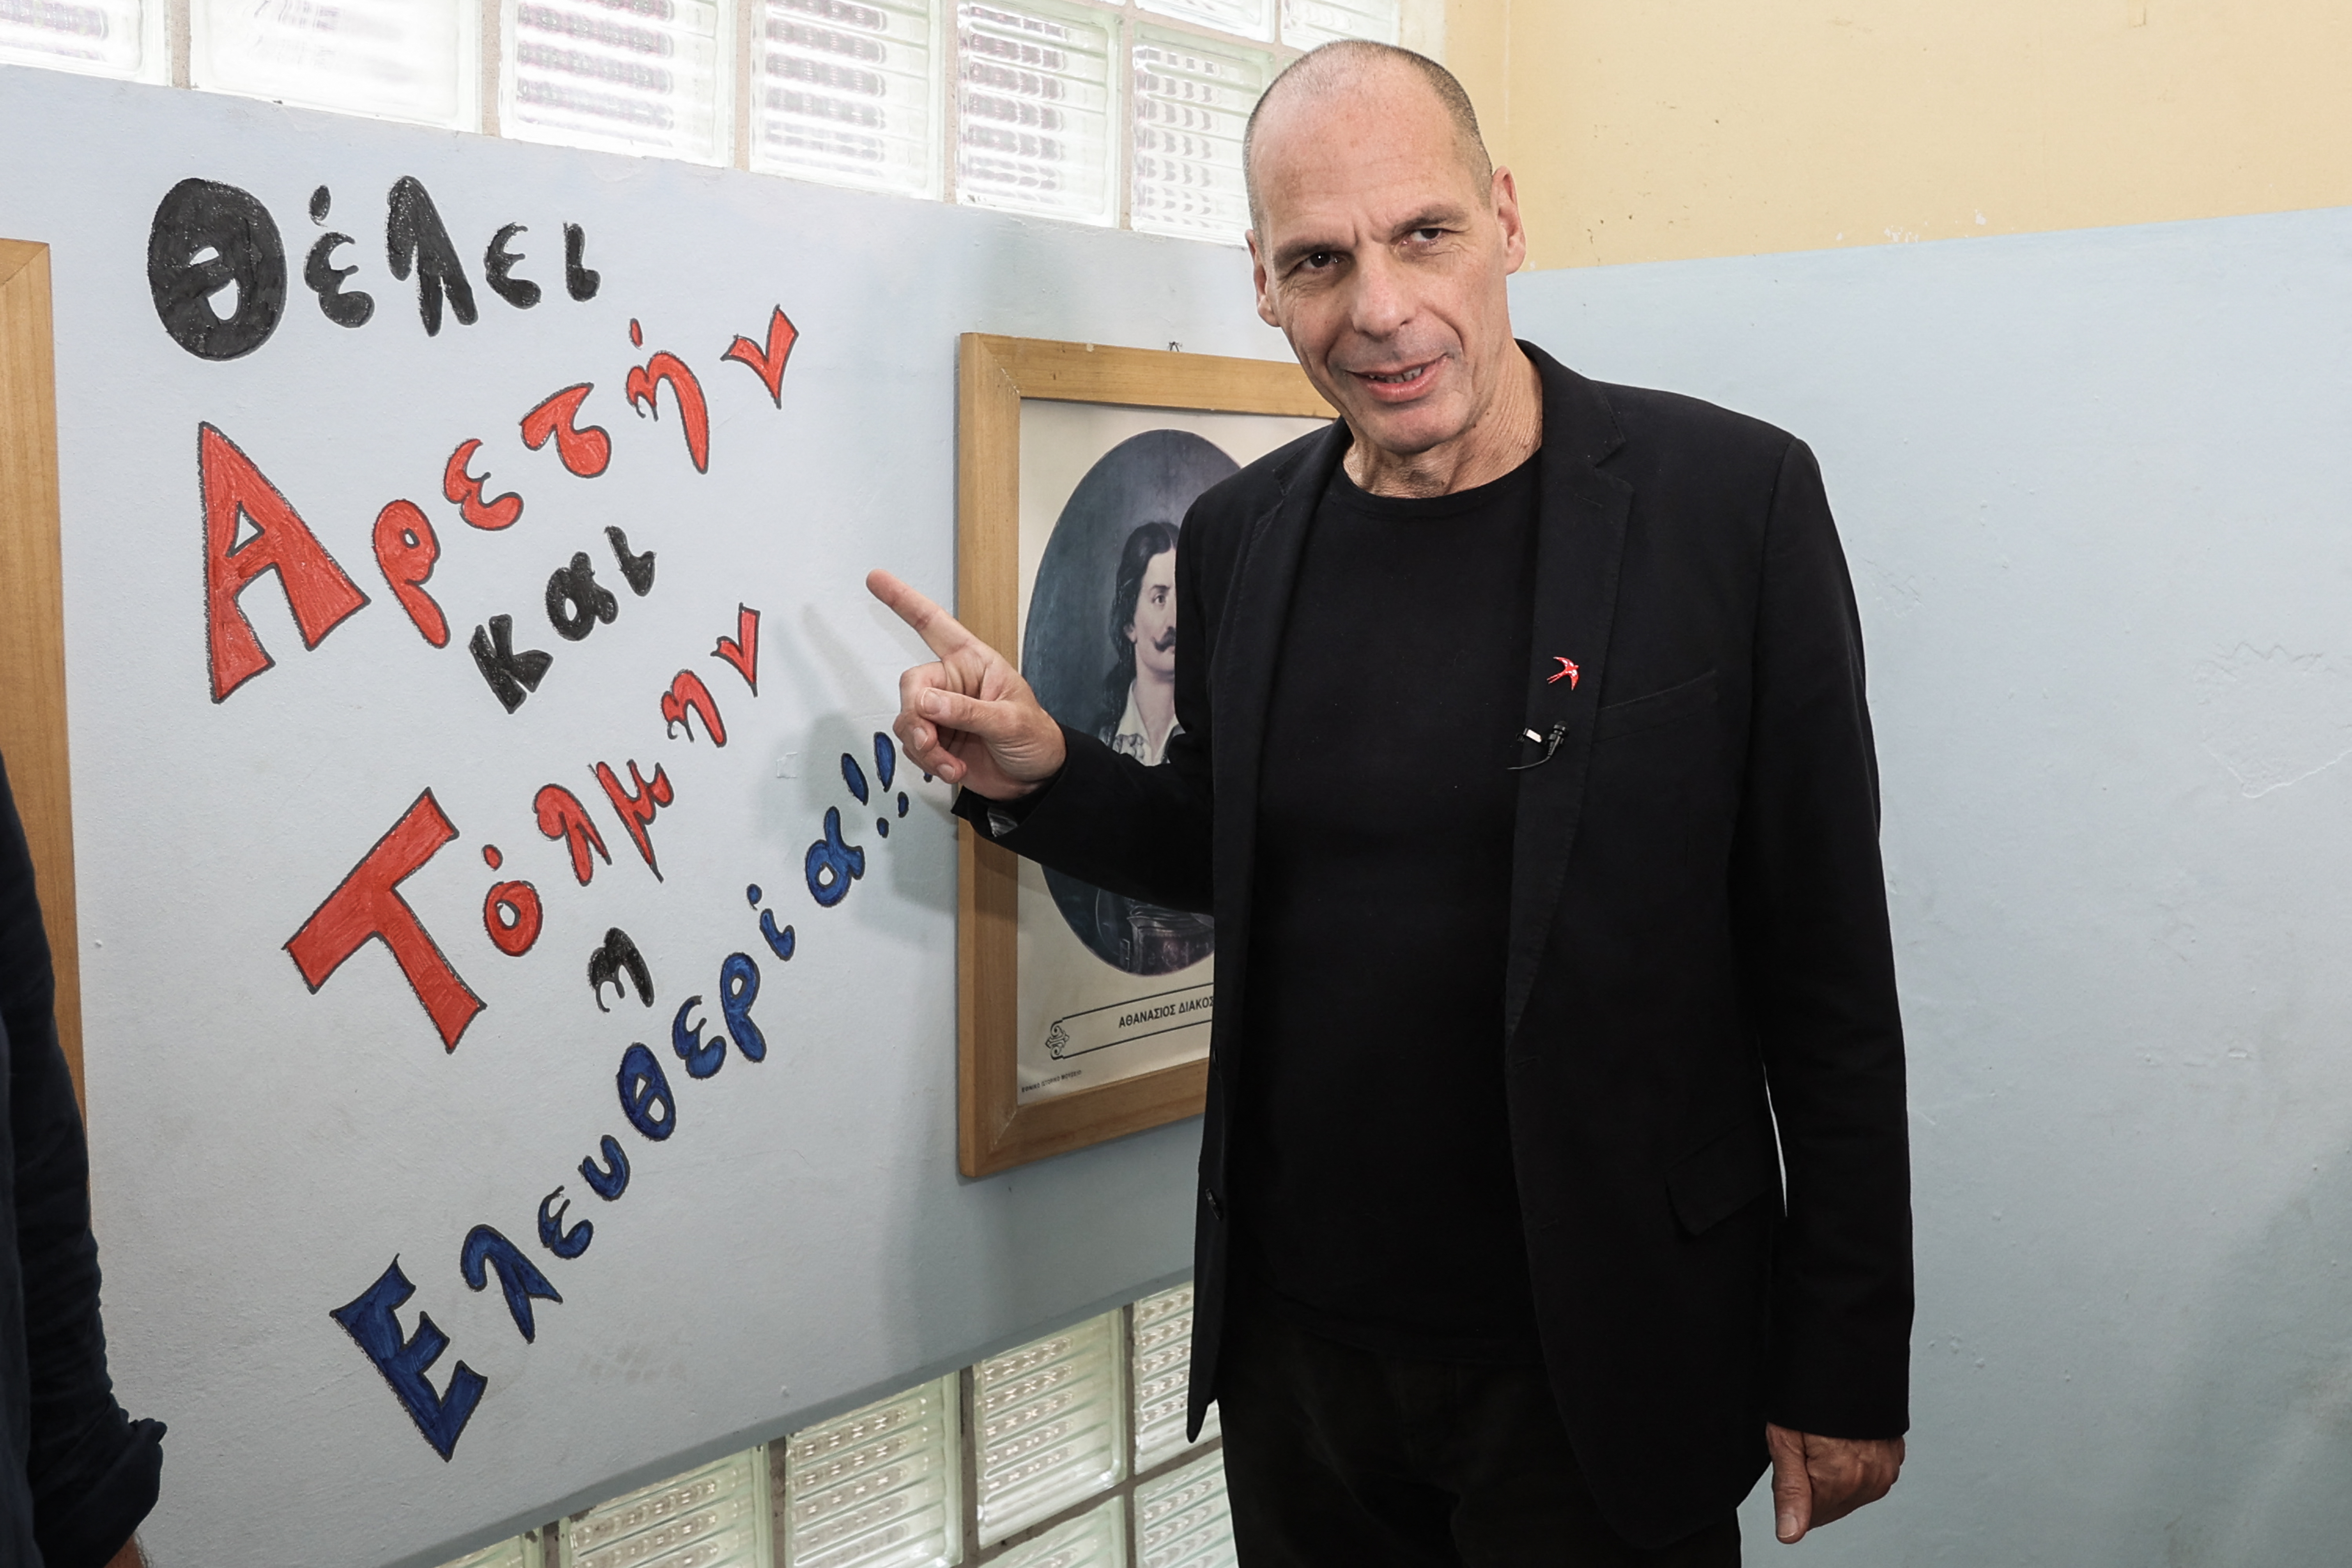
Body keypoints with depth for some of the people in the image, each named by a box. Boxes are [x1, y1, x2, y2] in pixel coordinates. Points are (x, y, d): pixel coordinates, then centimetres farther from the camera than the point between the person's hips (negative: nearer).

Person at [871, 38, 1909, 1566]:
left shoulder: (1733, 498, -13)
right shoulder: (1239, 535, 0)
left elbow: (1830, 976, -10)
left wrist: (1847, 1367, -7)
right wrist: (1041, 775, -5)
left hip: (1600, 1368, -4)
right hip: (1295, 1339, 4)